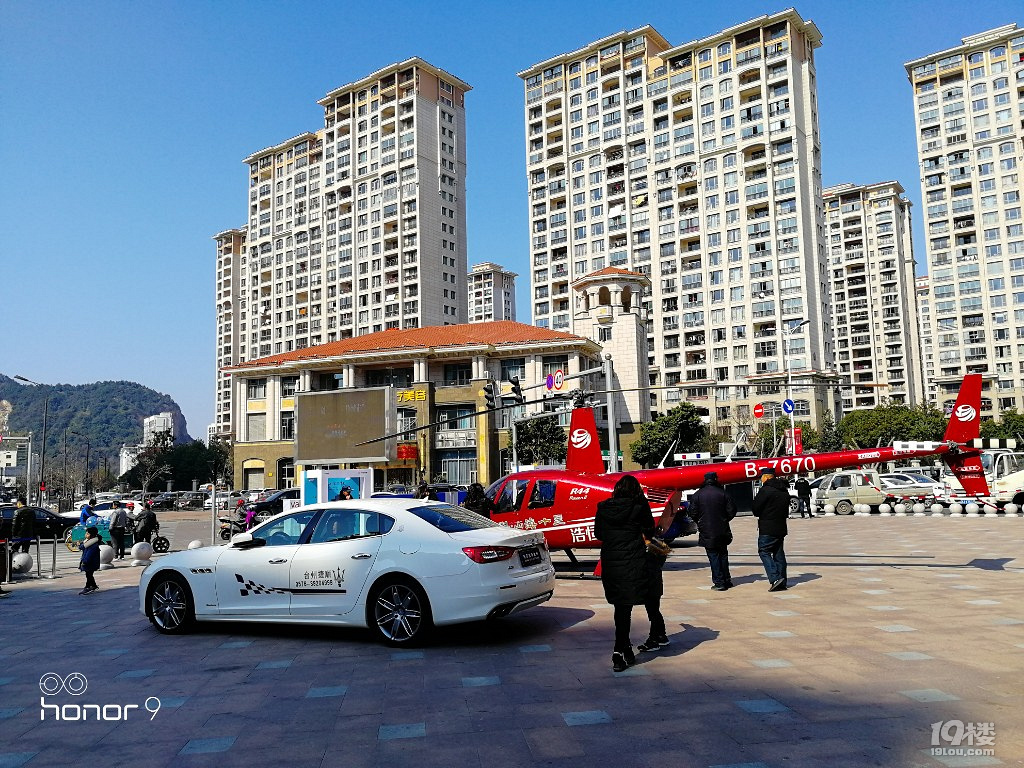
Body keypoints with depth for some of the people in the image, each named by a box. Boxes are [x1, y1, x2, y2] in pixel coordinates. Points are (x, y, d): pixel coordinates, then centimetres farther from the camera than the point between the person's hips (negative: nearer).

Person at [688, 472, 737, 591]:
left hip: (706, 532, -2)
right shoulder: (723, 494, -4)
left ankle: (719, 582, 0)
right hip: (722, 531, 2)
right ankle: (727, 580, 22)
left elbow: (693, 513, -6)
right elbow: (732, 510, -2)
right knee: (723, 554, 16)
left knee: (713, 556, 2)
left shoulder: (697, 495, -7)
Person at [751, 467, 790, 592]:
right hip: (781, 527, 8)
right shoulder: (784, 491, 13)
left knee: (764, 551, -3)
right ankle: (782, 581, 14)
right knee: (778, 553, 12)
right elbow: (786, 510, 19)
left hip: (767, 528, -8)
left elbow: (755, 508, -12)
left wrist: (759, 513, 8)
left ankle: (775, 578, -15)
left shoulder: (765, 490, -14)